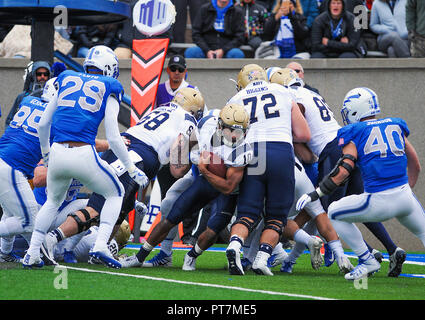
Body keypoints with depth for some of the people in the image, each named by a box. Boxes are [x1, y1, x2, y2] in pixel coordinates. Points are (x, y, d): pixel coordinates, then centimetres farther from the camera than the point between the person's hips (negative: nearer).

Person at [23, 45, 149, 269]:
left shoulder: (67, 82, 17)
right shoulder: (109, 90, 6)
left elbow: (43, 124, 19)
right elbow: (113, 139, -1)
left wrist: (45, 152, 36)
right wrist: (131, 169, 7)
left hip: (57, 153, 4)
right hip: (84, 155, -4)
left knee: (53, 200, 30)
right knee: (115, 194, 21)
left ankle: (32, 253, 19)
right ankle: (100, 246, 3)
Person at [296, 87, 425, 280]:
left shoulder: (353, 133, 3)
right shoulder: (396, 126, 17)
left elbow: (344, 170, -10)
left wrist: (314, 195, -7)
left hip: (379, 202, -4)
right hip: (405, 197, 4)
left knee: (334, 214, 18)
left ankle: (367, 261, 13)